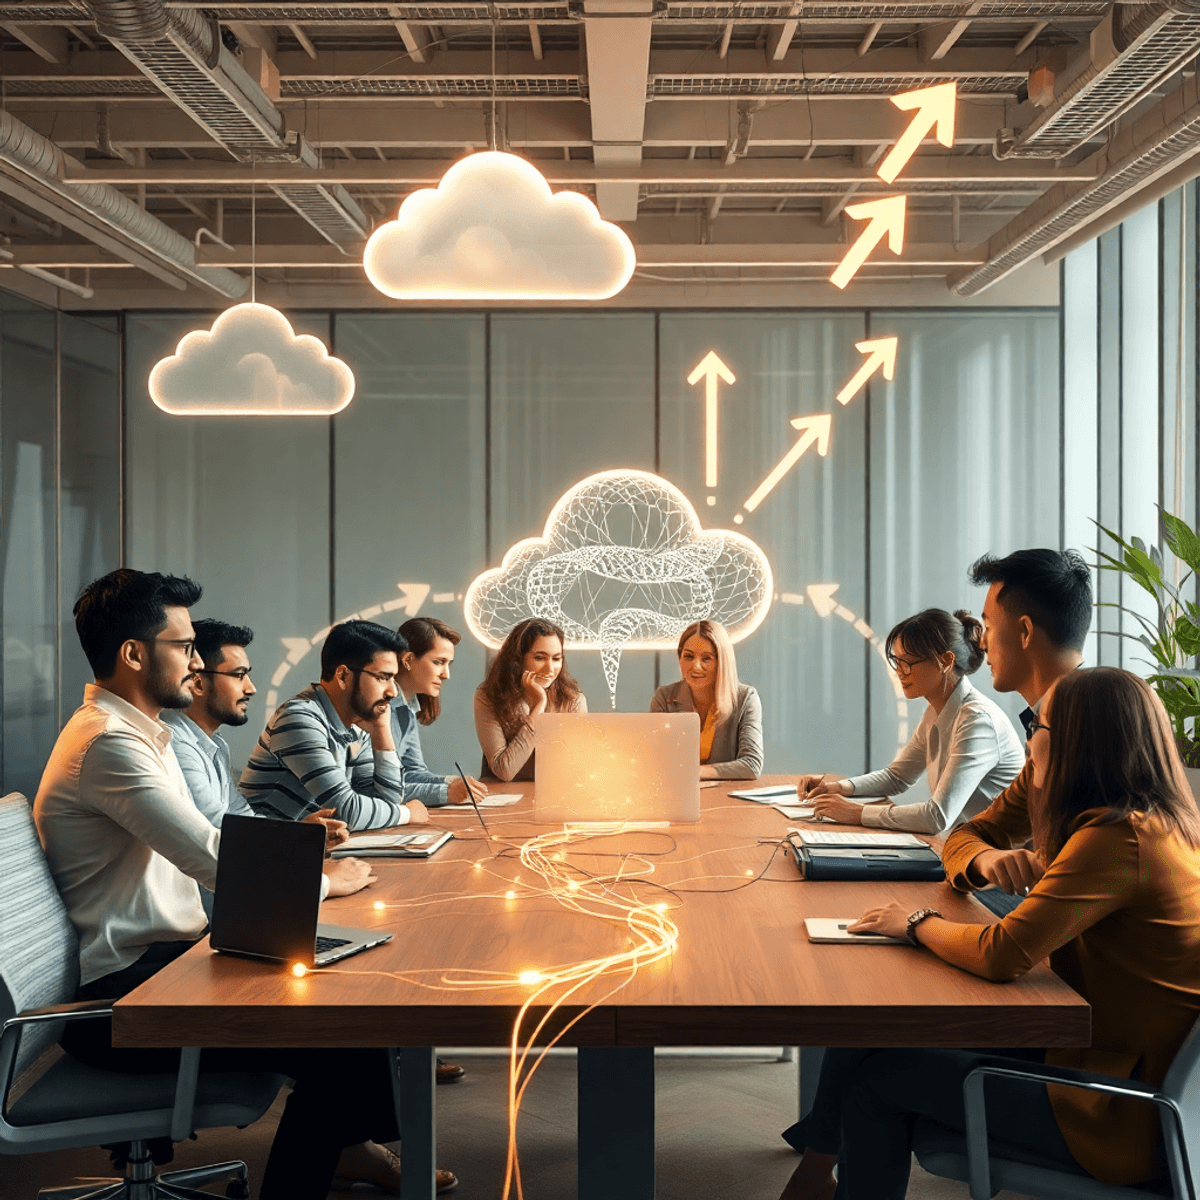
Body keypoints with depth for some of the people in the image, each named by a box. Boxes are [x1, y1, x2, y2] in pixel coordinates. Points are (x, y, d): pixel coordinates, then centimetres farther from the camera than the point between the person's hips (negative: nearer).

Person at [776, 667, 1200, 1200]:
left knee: (877, 1076, 0)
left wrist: (918, 923, -9)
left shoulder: (1119, 840, -24)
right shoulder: (1148, 825, 8)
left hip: (1117, 1116, -9)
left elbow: (1002, 955, -26)